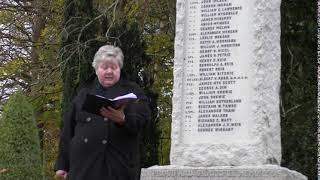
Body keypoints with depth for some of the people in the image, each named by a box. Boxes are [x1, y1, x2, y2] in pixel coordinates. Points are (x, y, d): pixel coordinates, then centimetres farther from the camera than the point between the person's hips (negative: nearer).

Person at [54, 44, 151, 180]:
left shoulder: (131, 91, 11)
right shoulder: (84, 93, 18)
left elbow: (141, 120, -5)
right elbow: (68, 130, 16)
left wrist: (122, 120, -27)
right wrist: (62, 164, 10)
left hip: (119, 167, -2)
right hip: (84, 166, 2)